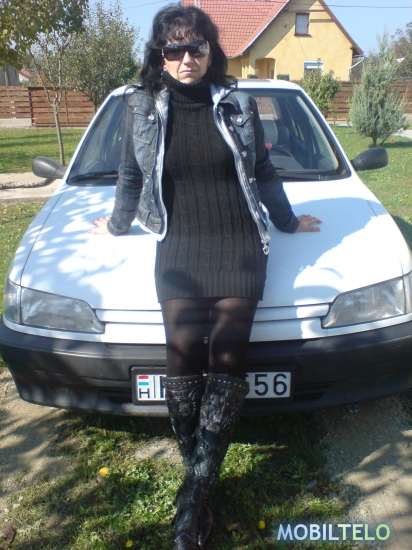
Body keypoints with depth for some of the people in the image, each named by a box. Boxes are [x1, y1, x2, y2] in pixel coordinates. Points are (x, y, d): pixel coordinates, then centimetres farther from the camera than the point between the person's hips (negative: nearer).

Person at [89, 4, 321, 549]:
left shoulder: (238, 105, 8)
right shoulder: (143, 108, 7)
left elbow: (263, 172, 18)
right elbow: (131, 176, 20)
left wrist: (286, 220, 25)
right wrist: (117, 223, 29)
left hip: (239, 248, 0)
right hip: (179, 249, 0)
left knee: (227, 354, -12)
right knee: (183, 351, -12)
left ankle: (193, 497, -3)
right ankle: (200, 492, 4)